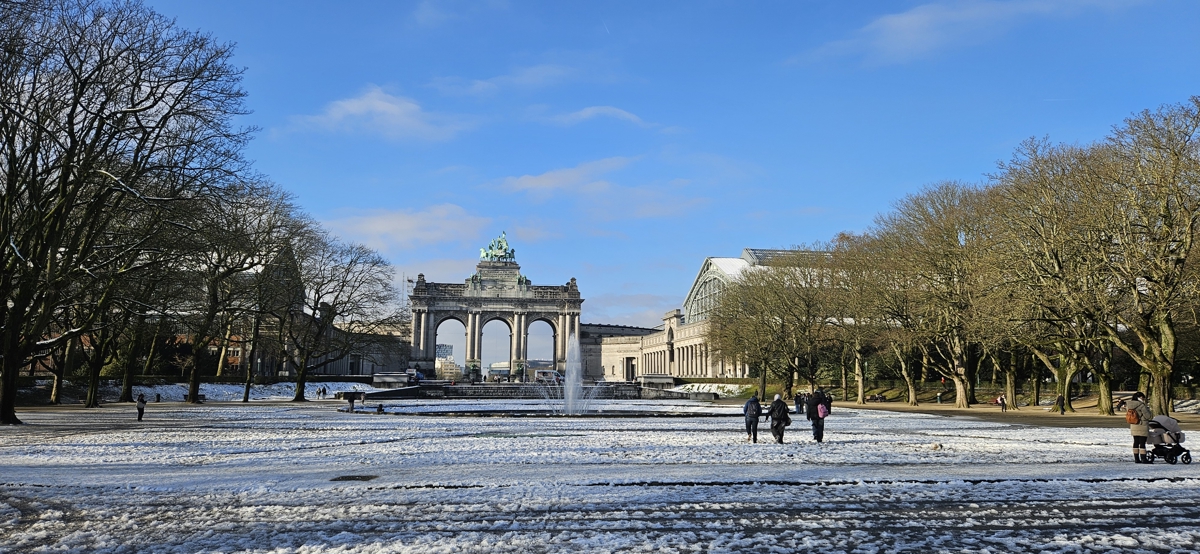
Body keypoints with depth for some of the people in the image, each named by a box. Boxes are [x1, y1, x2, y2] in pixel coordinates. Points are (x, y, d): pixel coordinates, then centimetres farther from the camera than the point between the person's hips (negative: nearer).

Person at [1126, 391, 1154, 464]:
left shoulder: (1129, 405, 5)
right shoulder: (1141, 405, -17)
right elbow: (1148, 416, -12)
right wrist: (1149, 411, 5)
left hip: (1133, 427, 7)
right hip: (1142, 427, -7)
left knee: (1136, 442, 11)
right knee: (1142, 443, -3)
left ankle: (1136, 459, 13)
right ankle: (1143, 459, 0)